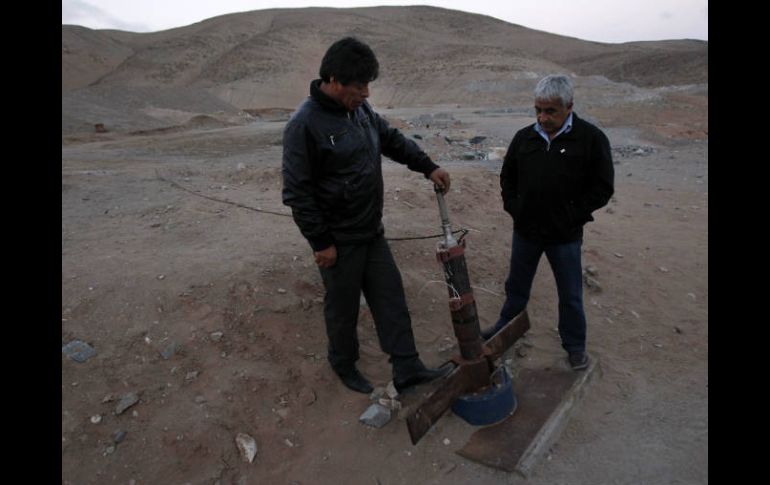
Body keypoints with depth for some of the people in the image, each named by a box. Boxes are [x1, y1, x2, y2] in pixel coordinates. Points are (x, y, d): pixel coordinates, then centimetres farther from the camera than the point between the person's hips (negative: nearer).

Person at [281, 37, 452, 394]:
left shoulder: (360, 109, 4)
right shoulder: (305, 124, -21)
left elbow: (393, 140, 19)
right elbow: (297, 192, -20)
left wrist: (428, 167, 9)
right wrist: (321, 242, -18)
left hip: (372, 231, 8)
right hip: (338, 240, -8)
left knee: (391, 298, 10)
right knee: (343, 307, 11)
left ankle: (407, 369, 21)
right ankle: (344, 365, 36)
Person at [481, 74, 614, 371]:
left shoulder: (591, 139, -11)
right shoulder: (524, 138, 0)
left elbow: (602, 187, -8)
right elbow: (507, 177, 12)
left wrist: (573, 215, -13)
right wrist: (513, 207, 0)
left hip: (565, 236, -3)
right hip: (525, 230, 3)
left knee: (571, 295, 11)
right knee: (516, 285, 21)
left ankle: (575, 346, 31)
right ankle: (506, 327, 42)